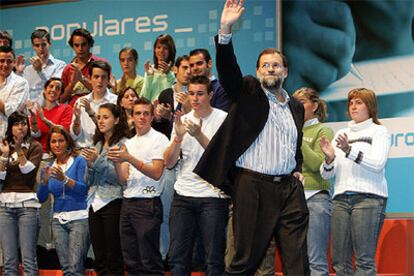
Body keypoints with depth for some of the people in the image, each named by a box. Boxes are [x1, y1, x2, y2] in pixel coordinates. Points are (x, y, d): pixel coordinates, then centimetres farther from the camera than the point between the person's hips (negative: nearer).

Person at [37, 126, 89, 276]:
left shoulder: (79, 161, -2)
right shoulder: (49, 167, 13)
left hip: (79, 218, -5)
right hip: (58, 220, 5)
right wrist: (45, 181, -9)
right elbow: (41, 197, 9)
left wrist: (64, 179, -24)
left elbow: (84, 189, -12)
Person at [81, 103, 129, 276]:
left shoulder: (123, 144, -5)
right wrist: (90, 164, 0)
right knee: (99, 260, 8)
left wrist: (98, 160, -18)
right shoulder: (97, 144, 16)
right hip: (95, 203, 7)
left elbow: (120, 176, -14)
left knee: (113, 261, -6)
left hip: (112, 202, -7)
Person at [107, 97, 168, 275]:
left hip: (148, 203, -7)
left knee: (149, 261, -7)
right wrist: (117, 162, -8)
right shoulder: (128, 144, 18)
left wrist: (129, 158, -21)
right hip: (127, 202, 7)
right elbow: (123, 180, 11)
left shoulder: (159, 139, -2)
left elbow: (156, 173, -14)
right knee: (131, 261, 7)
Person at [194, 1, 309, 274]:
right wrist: (225, 30, -26)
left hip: (290, 188, 5)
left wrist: (298, 169, 12)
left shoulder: (296, 106, 19)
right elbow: (228, 70, -13)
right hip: (253, 188, -4)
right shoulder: (249, 93, 5)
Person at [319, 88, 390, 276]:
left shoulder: (379, 131, 9)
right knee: (339, 261, -3)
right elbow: (326, 174, 16)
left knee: (364, 260, -12)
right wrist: (329, 158, -5)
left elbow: (378, 164, -8)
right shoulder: (341, 134, 22)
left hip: (369, 197, -5)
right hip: (341, 198, 5)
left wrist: (349, 151, -18)